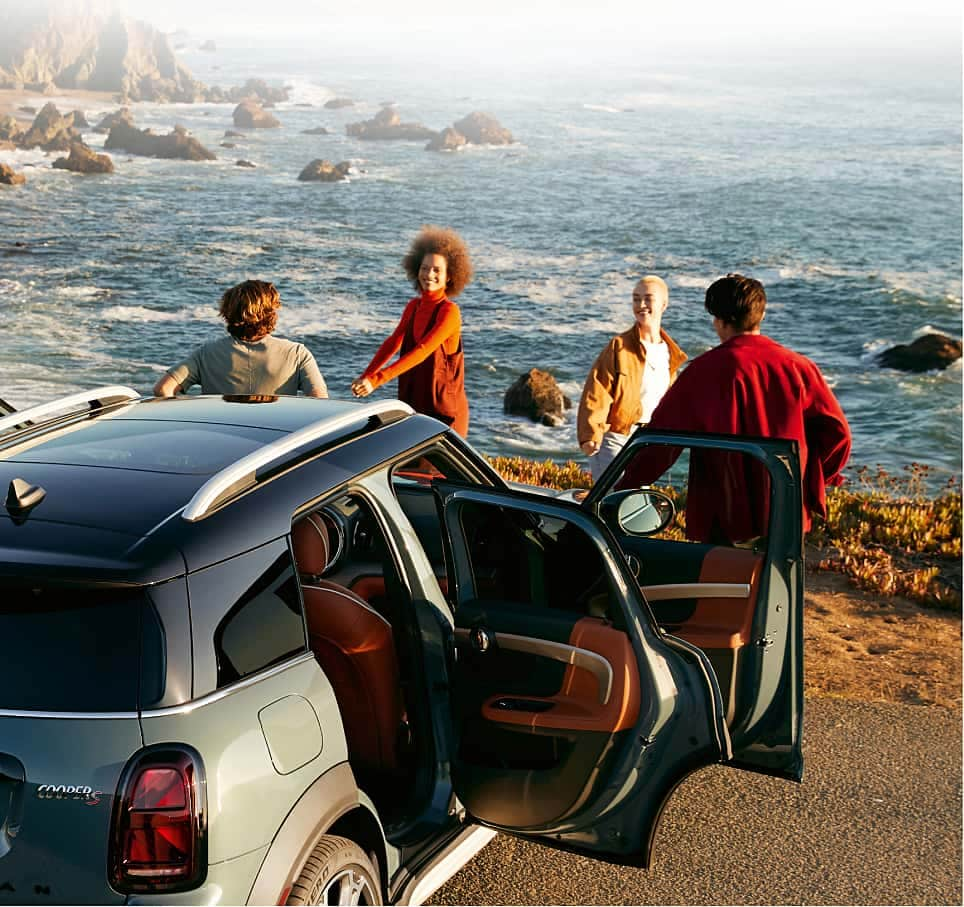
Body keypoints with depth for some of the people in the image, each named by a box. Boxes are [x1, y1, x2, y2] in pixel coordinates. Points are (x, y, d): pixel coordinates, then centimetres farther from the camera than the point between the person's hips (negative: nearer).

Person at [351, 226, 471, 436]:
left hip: (443, 408, -6)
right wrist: (366, 376, -12)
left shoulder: (449, 312, -15)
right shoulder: (413, 306, 8)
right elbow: (393, 342, 4)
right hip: (412, 401, 7)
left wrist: (377, 379, -32)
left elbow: (422, 351, -25)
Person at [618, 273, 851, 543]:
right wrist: (816, 481, 12)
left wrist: (626, 486, 0)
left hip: (726, 517, -3)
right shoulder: (798, 367, -1)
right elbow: (837, 431, -2)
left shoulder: (703, 371, -9)